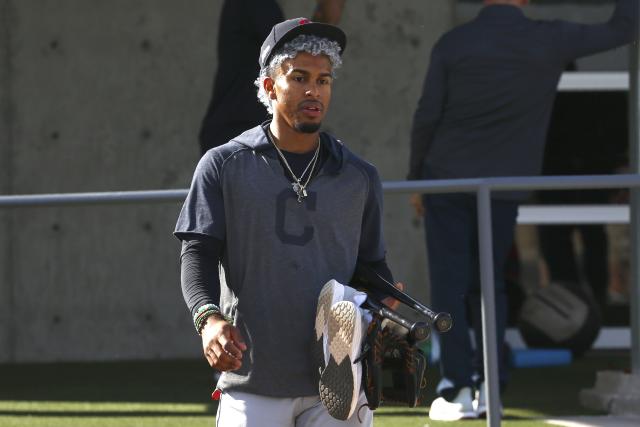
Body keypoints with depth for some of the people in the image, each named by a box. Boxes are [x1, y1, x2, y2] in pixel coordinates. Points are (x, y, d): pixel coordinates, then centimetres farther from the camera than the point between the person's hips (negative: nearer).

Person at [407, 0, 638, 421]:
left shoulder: (453, 44, -7)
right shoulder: (549, 41, -7)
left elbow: (427, 118, -3)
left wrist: (416, 178, 8)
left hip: (447, 180, -1)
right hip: (503, 185, 1)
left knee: (450, 283, 0)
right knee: (488, 283, 15)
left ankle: (458, 389, -7)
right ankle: (489, 382, 7)